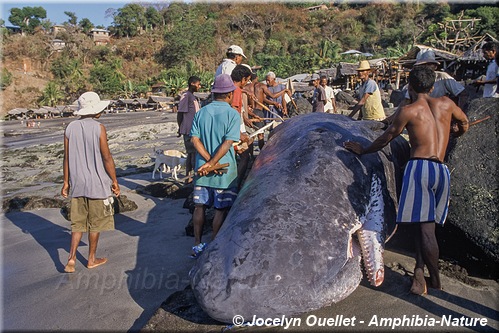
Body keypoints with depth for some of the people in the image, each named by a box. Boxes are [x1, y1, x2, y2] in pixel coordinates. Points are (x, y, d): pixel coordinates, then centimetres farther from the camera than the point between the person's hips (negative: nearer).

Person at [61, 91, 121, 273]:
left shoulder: (70, 128, 2)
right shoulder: (98, 128, -13)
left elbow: (67, 158, 5)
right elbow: (107, 157, -12)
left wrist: (66, 182, 13)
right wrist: (114, 180, -3)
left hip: (77, 184, 4)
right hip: (97, 184, -4)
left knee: (78, 223, 15)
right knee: (95, 223, 11)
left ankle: (71, 259, 8)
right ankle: (91, 259, 23)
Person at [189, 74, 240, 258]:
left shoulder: (201, 112, 3)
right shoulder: (233, 114, -9)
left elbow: (195, 139, -5)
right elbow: (227, 143, -19)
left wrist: (209, 161, -9)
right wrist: (212, 164, -17)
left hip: (202, 168, 5)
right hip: (224, 170, -4)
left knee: (200, 206, 14)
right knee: (221, 209, 8)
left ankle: (197, 246, 22)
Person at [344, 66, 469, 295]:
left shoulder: (408, 111, 3)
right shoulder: (446, 103, 14)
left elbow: (385, 139, 11)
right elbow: (464, 124, 34)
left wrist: (362, 150, 27)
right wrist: (455, 132, 57)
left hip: (419, 167, -5)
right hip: (442, 171, 5)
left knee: (424, 226, 0)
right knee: (427, 225, 11)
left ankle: (436, 280, 6)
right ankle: (419, 270, 2)